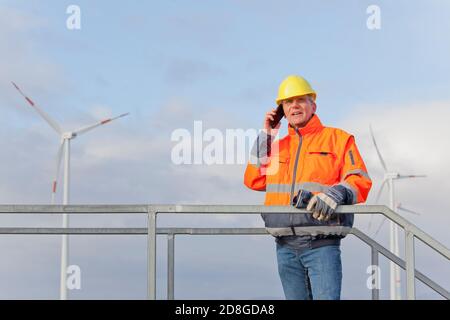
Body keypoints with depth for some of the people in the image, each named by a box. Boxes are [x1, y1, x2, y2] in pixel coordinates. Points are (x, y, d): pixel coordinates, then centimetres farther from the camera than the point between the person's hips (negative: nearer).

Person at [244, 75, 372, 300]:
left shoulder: (337, 138, 7)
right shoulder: (278, 146, 20)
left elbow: (360, 181, -2)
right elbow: (254, 180, 9)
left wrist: (334, 195, -23)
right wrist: (266, 135, 9)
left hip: (322, 245, -5)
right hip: (285, 246, 5)